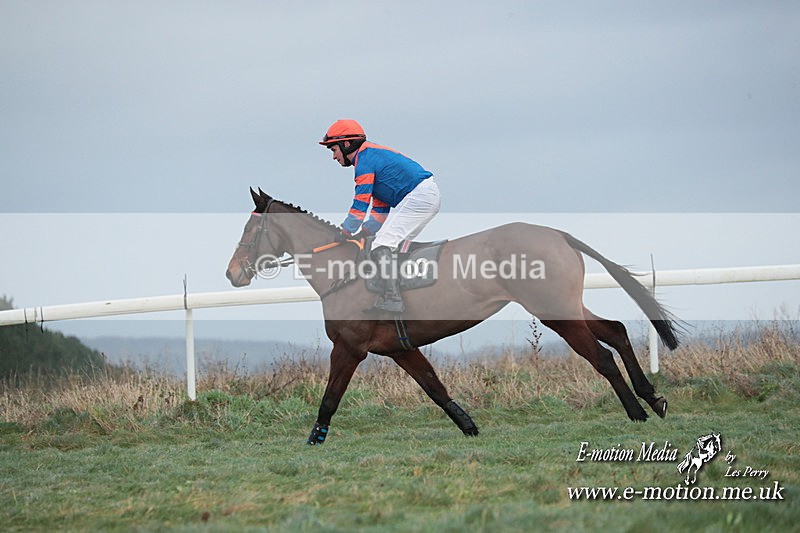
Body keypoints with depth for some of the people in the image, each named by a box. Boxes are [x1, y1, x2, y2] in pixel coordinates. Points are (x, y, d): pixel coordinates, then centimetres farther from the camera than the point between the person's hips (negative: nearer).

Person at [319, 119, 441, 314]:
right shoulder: (373, 155, 24)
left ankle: (392, 299, -21)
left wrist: (346, 232, 2)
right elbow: (380, 206, 26)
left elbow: (360, 203, -10)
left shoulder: (364, 159, -9)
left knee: (382, 247, -14)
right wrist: (365, 231, 17)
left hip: (419, 195, -11)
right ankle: (392, 297, 18)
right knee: (389, 247, 18)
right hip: (430, 196, 11)